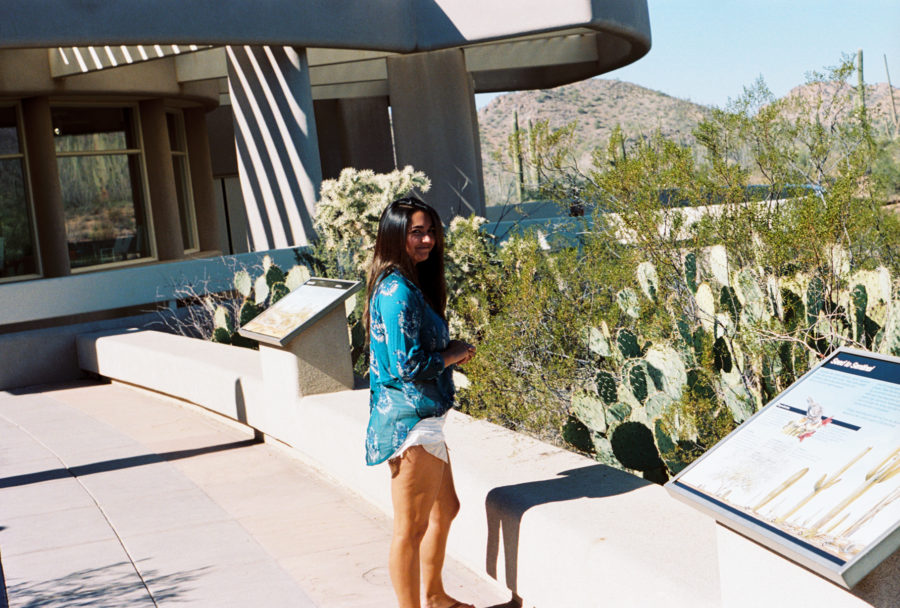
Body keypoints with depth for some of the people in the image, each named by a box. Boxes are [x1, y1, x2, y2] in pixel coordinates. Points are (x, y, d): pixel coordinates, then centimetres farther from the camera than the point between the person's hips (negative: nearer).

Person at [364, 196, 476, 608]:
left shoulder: (409, 284, 11)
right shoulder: (398, 291, -20)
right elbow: (407, 365, -23)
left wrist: (450, 351, 6)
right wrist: (452, 355, -9)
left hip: (422, 416, 11)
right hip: (410, 419, -11)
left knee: (445, 509, 24)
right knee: (411, 527, -1)